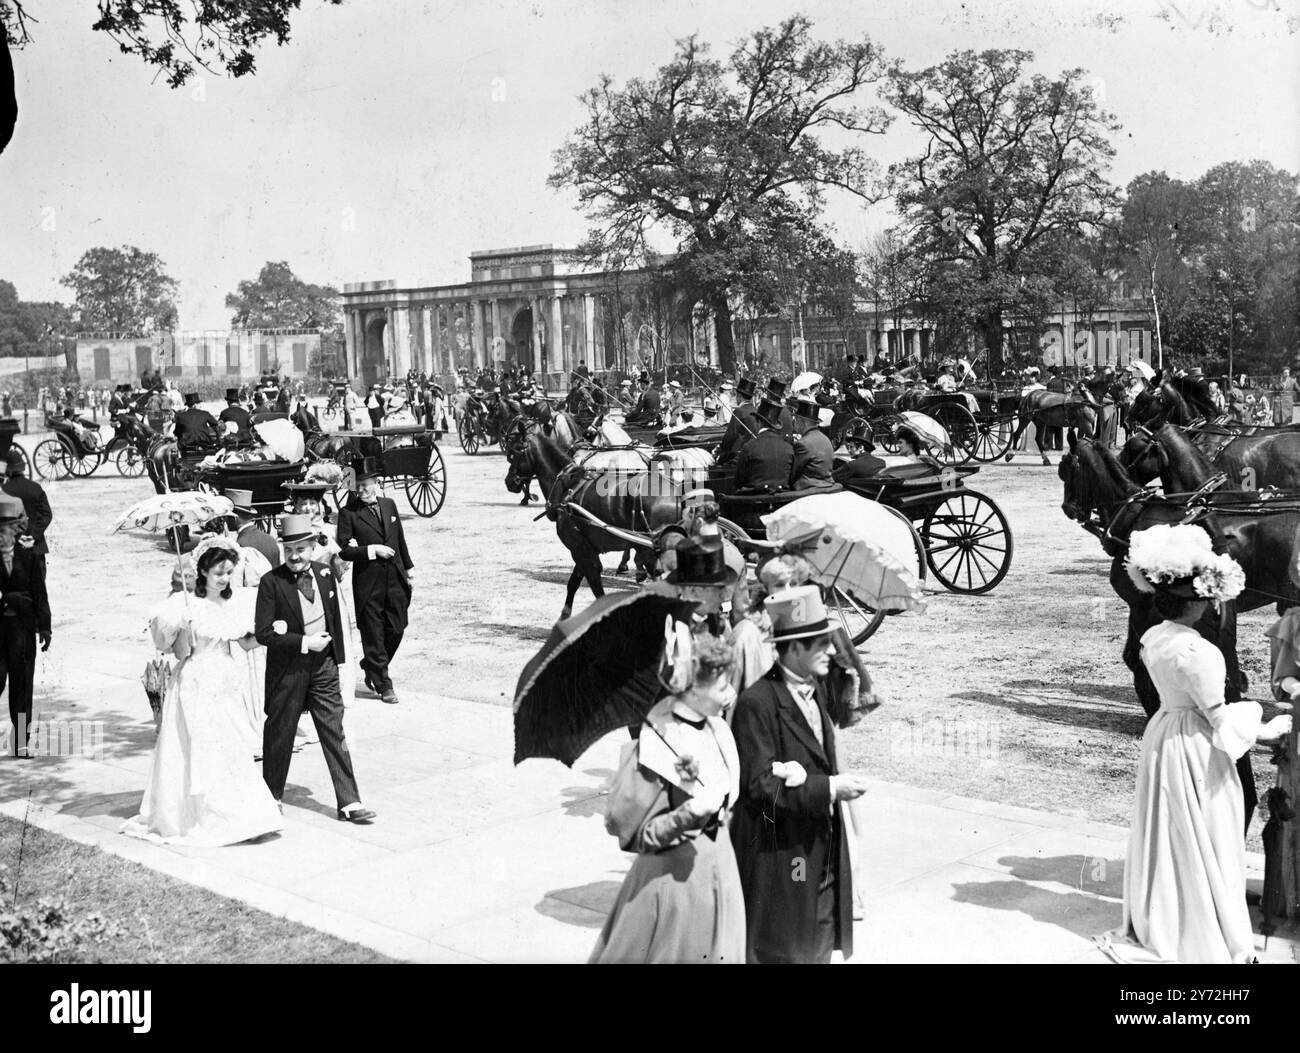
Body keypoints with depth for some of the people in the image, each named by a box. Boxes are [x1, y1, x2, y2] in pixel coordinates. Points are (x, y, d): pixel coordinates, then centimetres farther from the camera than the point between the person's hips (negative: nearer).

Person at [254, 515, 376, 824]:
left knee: (334, 733, 2)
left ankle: (349, 802, 4)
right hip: (287, 668, -3)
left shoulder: (325, 574, 4)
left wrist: (337, 658, 11)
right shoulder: (271, 583, -11)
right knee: (279, 734, 10)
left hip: (323, 665, 3)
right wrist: (304, 642, -18)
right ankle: (272, 796, 29)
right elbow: (264, 633, -15)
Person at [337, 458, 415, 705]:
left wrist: (408, 566, 19)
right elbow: (343, 550, -12)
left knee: (396, 629, 8)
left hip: (394, 578, 5)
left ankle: (371, 669, 31)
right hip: (368, 583, -5)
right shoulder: (348, 513, -8)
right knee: (373, 635, 2)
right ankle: (383, 684, 13)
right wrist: (372, 550, -18)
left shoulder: (389, 505, 9)